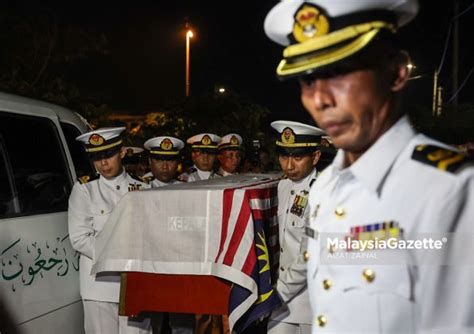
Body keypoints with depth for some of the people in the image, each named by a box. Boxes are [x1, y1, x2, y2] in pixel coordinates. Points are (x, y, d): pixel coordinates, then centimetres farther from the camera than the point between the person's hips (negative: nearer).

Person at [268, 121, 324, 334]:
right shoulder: (284, 186, 5)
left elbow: (308, 259, -19)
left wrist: (277, 294, -11)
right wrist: (279, 289, 9)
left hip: (312, 298, -6)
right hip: (285, 296, 6)